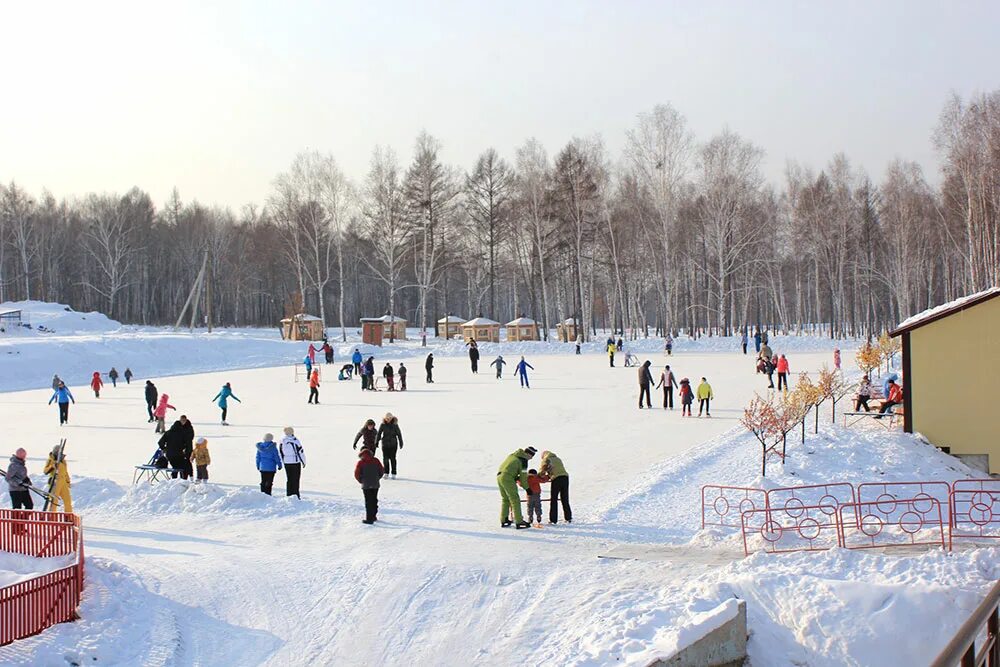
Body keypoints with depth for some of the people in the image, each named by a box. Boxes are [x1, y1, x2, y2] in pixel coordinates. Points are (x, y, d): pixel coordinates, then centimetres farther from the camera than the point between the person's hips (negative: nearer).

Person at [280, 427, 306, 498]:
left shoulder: (282, 441, 3)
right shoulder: (295, 440, -13)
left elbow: (281, 452, 10)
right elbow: (300, 451, -10)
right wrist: (303, 462, 0)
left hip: (286, 462, 5)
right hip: (295, 462, -5)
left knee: (289, 479, 13)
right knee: (296, 479, -1)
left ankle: (289, 494, 13)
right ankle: (295, 494, -4)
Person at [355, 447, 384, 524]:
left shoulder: (360, 462, -10)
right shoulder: (375, 460, 0)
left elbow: (357, 474, -9)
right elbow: (382, 470, 5)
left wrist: (361, 481, 8)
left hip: (366, 485, -4)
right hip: (375, 484, 4)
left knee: (368, 501, 0)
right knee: (374, 500, 18)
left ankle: (369, 519, -2)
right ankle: (374, 516, 29)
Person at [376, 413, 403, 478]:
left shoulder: (395, 425, -4)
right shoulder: (383, 425, -2)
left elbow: (399, 434, 1)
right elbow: (378, 434, -1)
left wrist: (401, 443, 2)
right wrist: (376, 442, -11)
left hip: (393, 444, -1)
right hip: (385, 444, 1)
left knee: (392, 458, -2)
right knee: (385, 458, 0)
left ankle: (393, 473, 7)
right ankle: (386, 473, 11)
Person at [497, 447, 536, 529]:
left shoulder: (513, 455, 22)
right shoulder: (523, 460, -2)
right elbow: (523, 476, -3)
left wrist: (516, 478, 22)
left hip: (499, 476, 8)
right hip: (507, 478, -8)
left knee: (505, 499, 20)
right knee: (515, 500, -4)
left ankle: (503, 521, 24)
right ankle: (519, 522, -7)